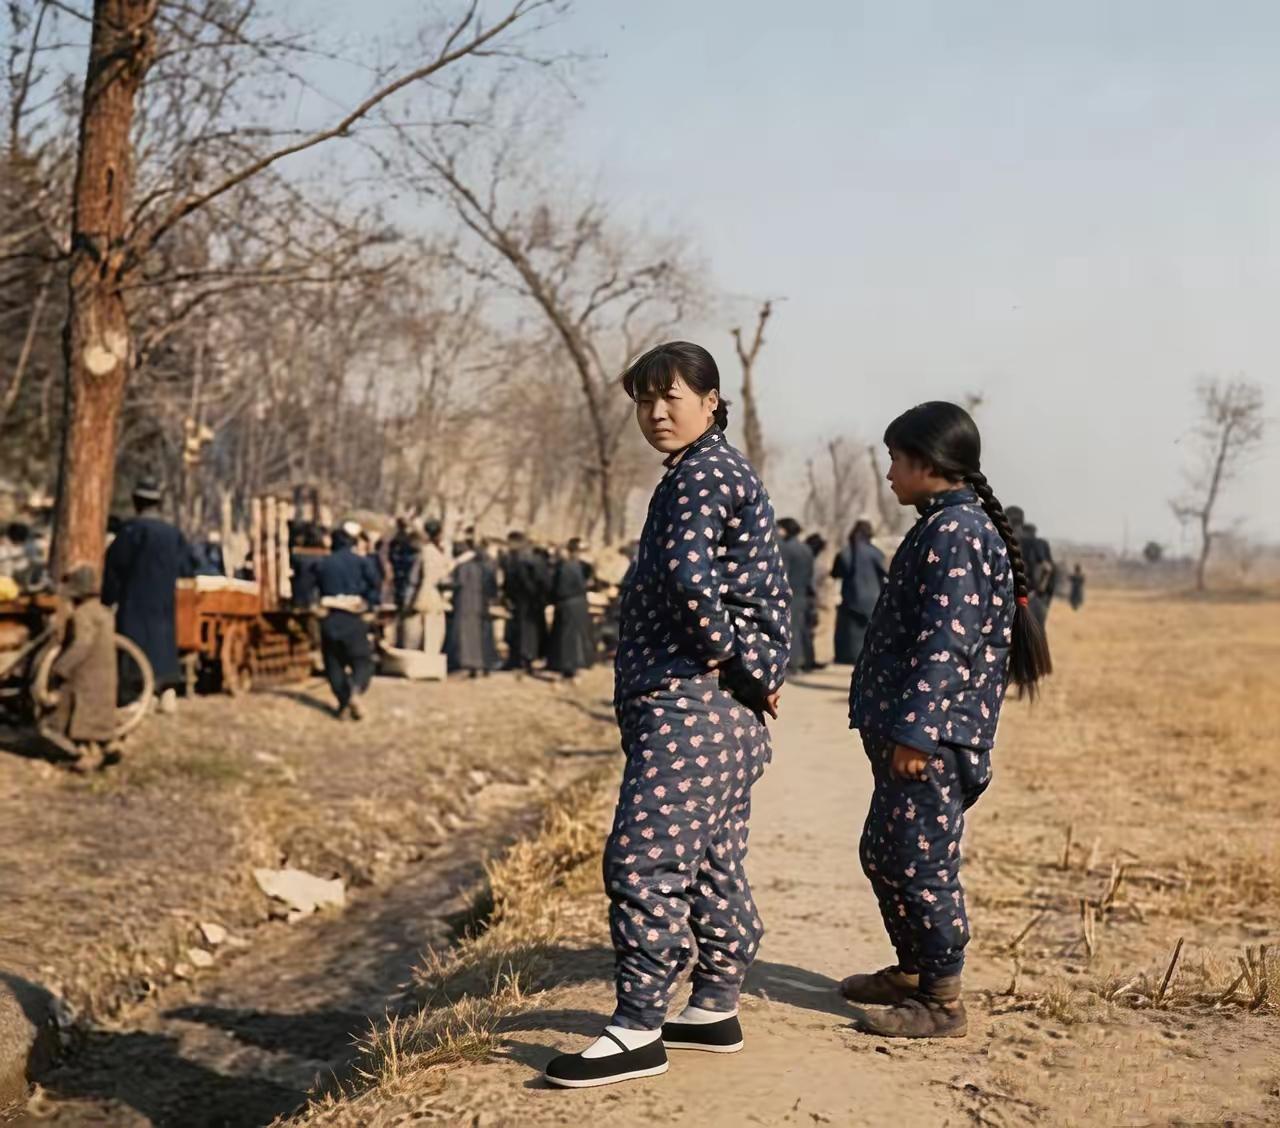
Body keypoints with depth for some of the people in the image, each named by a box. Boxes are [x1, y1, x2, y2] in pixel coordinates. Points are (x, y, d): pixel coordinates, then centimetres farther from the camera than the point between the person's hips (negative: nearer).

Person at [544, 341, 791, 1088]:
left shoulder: (701, 473, -11)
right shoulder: (721, 469, 20)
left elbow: (691, 578, -27)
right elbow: (765, 585, 21)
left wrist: (742, 666, -17)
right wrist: (755, 669, 12)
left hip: (689, 699, -11)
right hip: (717, 703, 11)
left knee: (644, 858, -9)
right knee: (712, 859, 14)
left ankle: (638, 1031, -5)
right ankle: (716, 1009, 22)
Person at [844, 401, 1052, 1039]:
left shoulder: (954, 532, -16)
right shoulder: (951, 526, 17)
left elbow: (945, 642, -23)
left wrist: (916, 730, -24)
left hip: (931, 736, -11)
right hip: (910, 729, 11)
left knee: (921, 862, -4)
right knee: (883, 853, 19)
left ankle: (943, 1002, 6)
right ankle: (912, 971, 32)